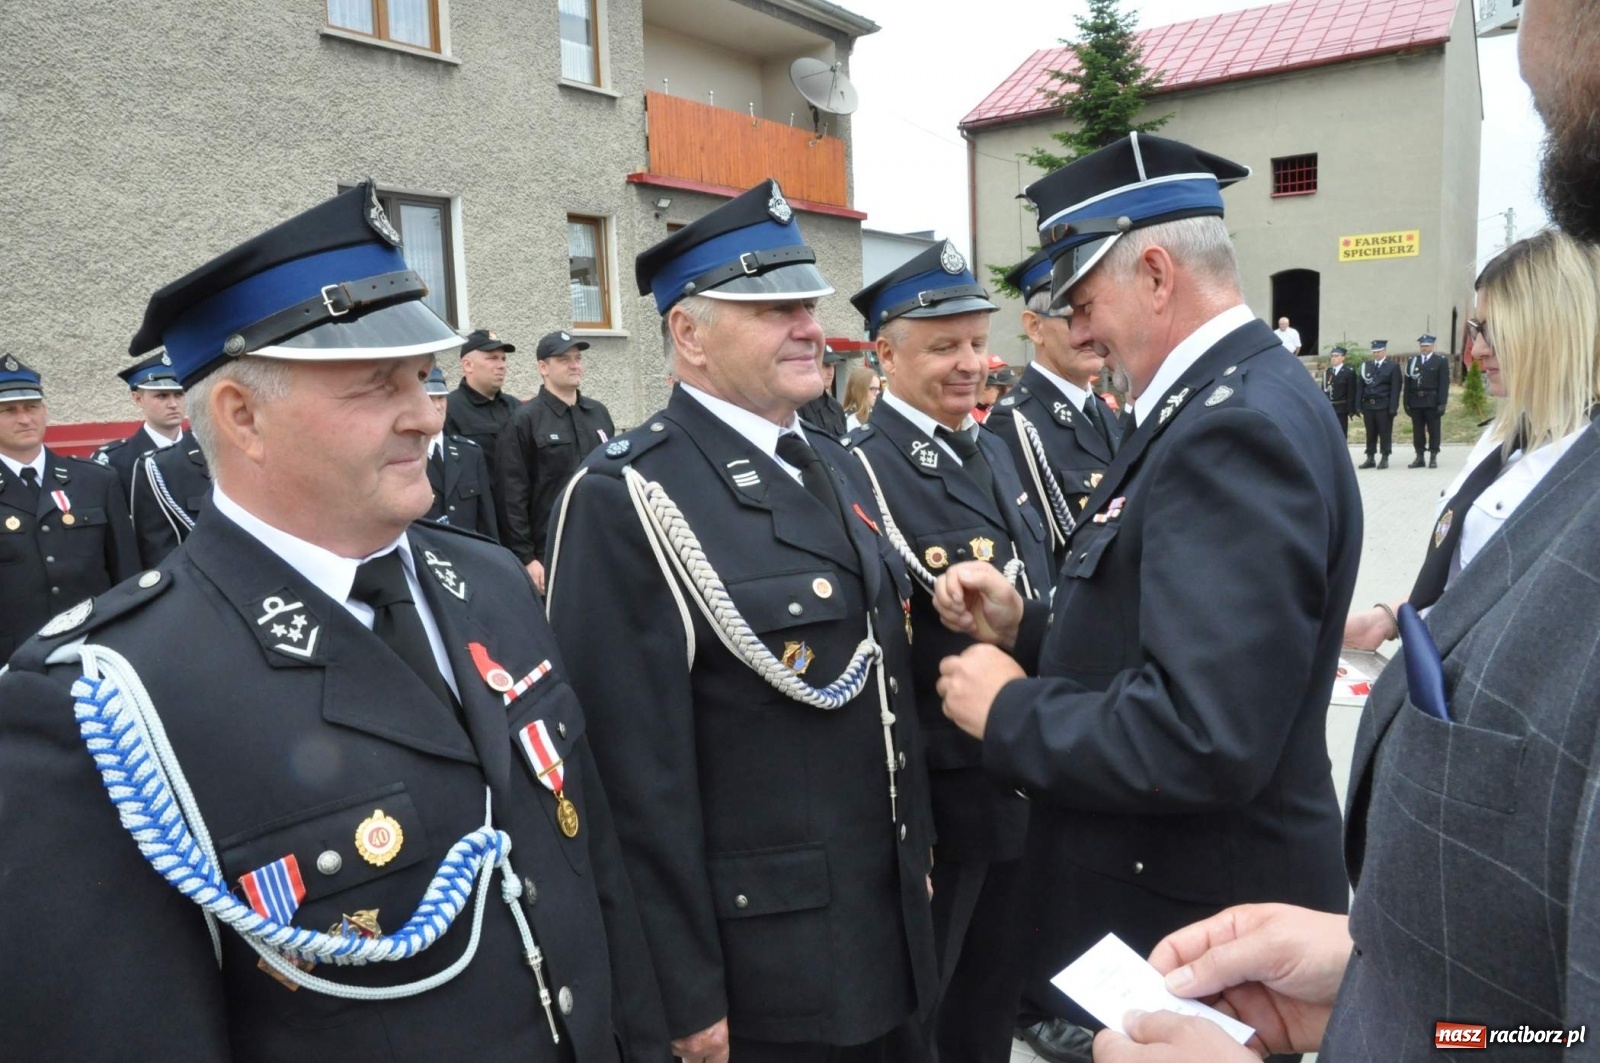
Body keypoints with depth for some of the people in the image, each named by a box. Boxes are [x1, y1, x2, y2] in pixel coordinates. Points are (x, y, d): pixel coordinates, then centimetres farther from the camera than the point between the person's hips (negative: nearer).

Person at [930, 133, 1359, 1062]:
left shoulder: (1239, 426, -24)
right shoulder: (1230, 400, 8)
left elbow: (1202, 739, -32)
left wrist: (1010, 711, -19)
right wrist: (1024, 628, 0)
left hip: (1185, 925, -9)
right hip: (1170, 884, 9)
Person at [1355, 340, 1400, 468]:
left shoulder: (1393, 367, 2)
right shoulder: (1366, 366, 12)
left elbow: (1395, 389, -4)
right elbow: (1360, 386, 9)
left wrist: (1393, 407, -12)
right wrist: (1358, 404, 1)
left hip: (1384, 405, -3)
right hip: (1368, 404, 3)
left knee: (1385, 433, -1)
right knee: (1370, 433, 7)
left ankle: (1384, 459, 4)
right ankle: (1370, 458, 11)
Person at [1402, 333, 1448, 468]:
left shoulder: (1441, 361, 3)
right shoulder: (1412, 361, 12)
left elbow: (1444, 383, -3)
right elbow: (1407, 383, 9)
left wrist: (1442, 403, -11)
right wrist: (1407, 402, 2)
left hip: (1432, 402, -3)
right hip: (1416, 402, 3)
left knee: (1433, 431, 2)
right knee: (1417, 431, 5)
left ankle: (1433, 458, 6)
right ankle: (1419, 458, 11)